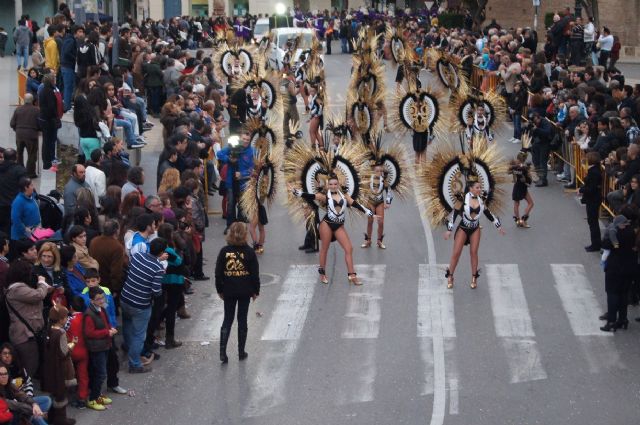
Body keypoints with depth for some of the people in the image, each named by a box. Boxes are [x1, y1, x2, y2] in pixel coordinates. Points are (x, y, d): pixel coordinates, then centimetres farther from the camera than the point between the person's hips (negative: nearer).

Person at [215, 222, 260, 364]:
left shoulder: (224, 251, -7)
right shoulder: (249, 252, -9)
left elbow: (218, 272, -3)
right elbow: (255, 273, -5)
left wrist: (220, 290, 9)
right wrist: (255, 290, 7)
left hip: (229, 291, 1)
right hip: (245, 291, -1)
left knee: (227, 320, 9)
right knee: (242, 320, 11)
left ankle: (222, 352, -3)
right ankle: (241, 352, 16)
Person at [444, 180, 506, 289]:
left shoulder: (481, 200, -3)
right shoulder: (463, 199, -16)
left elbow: (488, 213, 10)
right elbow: (454, 213, -10)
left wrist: (498, 225, 14)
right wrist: (449, 229, -11)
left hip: (475, 229, 3)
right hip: (463, 228, -3)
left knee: (474, 252, 1)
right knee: (456, 253, -3)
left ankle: (474, 278, 12)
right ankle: (450, 277, 11)